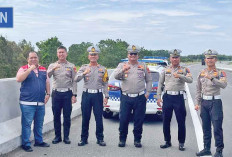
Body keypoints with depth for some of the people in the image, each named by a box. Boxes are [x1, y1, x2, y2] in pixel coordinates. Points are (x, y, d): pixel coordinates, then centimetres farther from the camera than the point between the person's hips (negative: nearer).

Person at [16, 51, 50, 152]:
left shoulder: (43, 70, 14)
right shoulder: (23, 69, 0)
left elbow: (47, 82, 19)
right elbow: (18, 79, -17)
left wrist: (48, 93, 6)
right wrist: (30, 69, -18)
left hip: (41, 102, 5)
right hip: (27, 103, -5)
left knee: (39, 124, 15)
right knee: (26, 124, -2)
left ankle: (39, 141, 28)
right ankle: (26, 144, 9)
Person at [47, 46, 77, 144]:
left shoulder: (71, 66, 7)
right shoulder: (52, 65, 10)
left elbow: (74, 81, 4)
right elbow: (47, 76, -6)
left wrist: (74, 95, -4)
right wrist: (53, 69, -24)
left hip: (67, 93, -1)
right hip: (56, 93, 1)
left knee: (67, 116, 2)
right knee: (56, 116, 6)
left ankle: (66, 136, 12)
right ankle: (57, 136, 17)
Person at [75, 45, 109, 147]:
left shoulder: (103, 69, 10)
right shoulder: (84, 68, 9)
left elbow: (105, 84, 8)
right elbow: (76, 79, -6)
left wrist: (106, 96, 0)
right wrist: (84, 73, -24)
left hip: (98, 95, 0)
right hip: (86, 94, 0)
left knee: (99, 118, 1)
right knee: (85, 118, 5)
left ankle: (100, 138, 11)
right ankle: (84, 138, 15)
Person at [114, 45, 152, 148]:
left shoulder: (143, 66, 13)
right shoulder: (122, 65, 10)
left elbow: (149, 80, 15)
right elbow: (116, 76, -7)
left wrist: (147, 92, 4)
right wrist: (123, 70, -26)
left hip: (140, 98, 1)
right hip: (126, 97, -1)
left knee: (139, 120, 5)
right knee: (123, 120, 0)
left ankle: (137, 140, 18)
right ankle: (122, 139, 16)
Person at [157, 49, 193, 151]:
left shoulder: (184, 70, 6)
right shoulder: (165, 70, 12)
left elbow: (190, 80, -11)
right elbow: (160, 84, 12)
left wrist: (180, 76, -26)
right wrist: (158, 97, 5)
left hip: (179, 97, -2)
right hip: (167, 97, 2)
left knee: (181, 121, 0)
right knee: (166, 121, 6)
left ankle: (181, 143, 13)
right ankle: (167, 142, 20)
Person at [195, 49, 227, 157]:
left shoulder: (220, 73, -4)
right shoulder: (201, 73, 9)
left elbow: (223, 85, -23)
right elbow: (198, 90, 14)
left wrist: (211, 78, -33)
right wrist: (197, 103, 9)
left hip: (215, 102, -5)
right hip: (204, 102, 5)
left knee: (217, 127, -4)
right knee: (205, 127, 11)